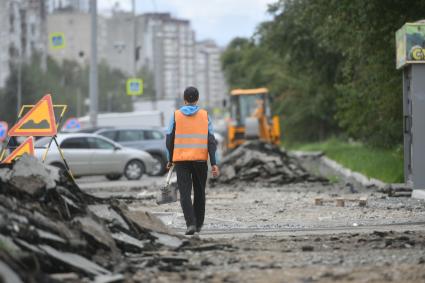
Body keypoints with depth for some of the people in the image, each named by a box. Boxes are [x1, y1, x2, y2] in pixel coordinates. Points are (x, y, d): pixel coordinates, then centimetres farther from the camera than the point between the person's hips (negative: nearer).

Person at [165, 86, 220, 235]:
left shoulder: (176, 115, -1)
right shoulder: (204, 115, 0)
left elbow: (170, 140, 0)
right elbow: (211, 141, -6)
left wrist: (170, 160, 14)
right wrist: (214, 163, -6)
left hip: (181, 160, -1)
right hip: (200, 160, 1)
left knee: (185, 194, -3)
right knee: (199, 192, 18)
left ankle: (191, 224, -19)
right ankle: (198, 224, 26)